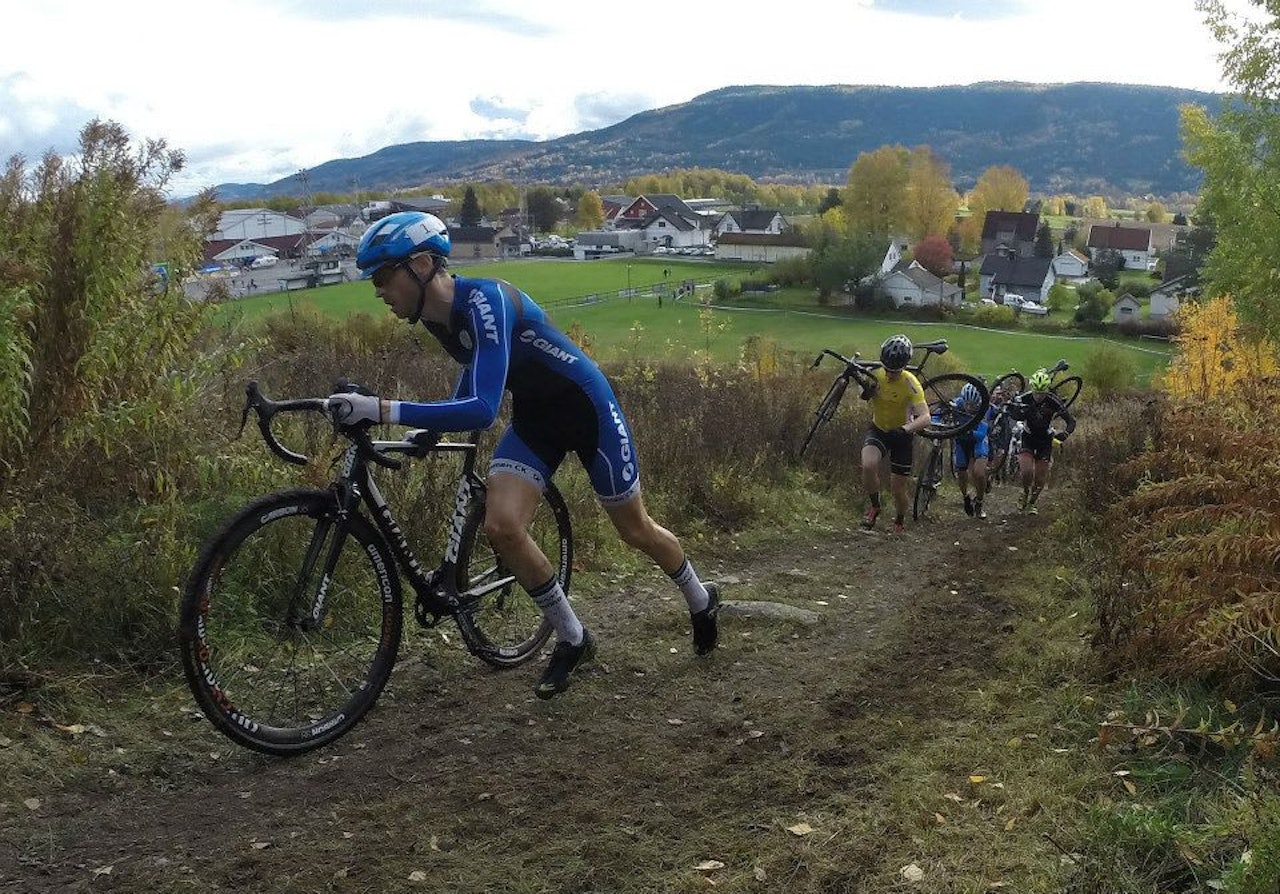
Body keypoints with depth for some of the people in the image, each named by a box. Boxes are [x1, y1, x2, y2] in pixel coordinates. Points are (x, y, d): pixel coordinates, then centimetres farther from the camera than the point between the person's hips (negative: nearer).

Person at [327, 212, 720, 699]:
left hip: (586, 407, -7)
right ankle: (572, 640, 8)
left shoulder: (485, 301, -33)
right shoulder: (435, 315, -7)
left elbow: (482, 410, -43)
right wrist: (426, 432, 11)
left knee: (635, 529, 10)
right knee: (501, 526, -13)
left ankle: (701, 600, 41)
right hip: (534, 416, 7)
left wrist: (381, 410, -46)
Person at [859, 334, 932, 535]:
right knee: (868, 465, -29)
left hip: (902, 435, -2)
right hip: (878, 429, 2)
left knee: (898, 489, 2)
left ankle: (899, 523, 34)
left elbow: (925, 418, -35)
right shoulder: (876, 375, -16)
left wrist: (905, 429, -53)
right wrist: (866, 391, -25)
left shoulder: (910, 383, -27)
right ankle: (875, 505, -2)